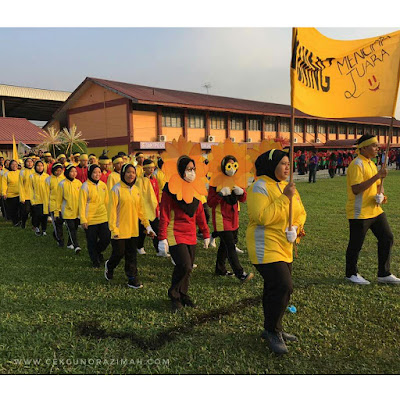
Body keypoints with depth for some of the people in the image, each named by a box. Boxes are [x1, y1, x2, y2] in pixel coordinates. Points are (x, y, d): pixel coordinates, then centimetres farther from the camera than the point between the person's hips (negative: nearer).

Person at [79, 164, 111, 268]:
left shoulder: (103, 185, 7)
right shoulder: (85, 186, -9)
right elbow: (82, 204, -10)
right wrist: (83, 220, -13)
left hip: (103, 217, 4)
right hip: (90, 219, -4)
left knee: (106, 239, 0)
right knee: (92, 242, 6)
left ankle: (98, 252, 31)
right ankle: (95, 260, 25)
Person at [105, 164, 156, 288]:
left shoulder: (136, 190, 8)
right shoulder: (117, 189, -10)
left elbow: (140, 209, 14)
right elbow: (112, 209, -12)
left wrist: (147, 225, 11)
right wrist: (113, 229, -16)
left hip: (133, 229, 5)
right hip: (120, 229, -5)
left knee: (132, 255, 8)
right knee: (119, 253, 4)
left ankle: (133, 279, 16)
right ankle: (109, 266, 35)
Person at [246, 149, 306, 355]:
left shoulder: (288, 187, 12)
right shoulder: (259, 187, -13)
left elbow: (301, 212, 16)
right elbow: (262, 217, -25)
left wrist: (297, 226, -5)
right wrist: (285, 197, -24)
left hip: (284, 248, 8)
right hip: (266, 247, -8)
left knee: (275, 288, 16)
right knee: (283, 287, -15)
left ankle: (273, 329, 31)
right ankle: (272, 331, 4)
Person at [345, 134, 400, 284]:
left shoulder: (371, 163, 14)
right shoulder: (357, 164, -16)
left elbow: (378, 184, 22)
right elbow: (356, 189, -26)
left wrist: (380, 195, -1)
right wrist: (377, 176, -25)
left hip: (375, 210, 9)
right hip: (360, 213, -9)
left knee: (387, 238, 9)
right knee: (355, 245, 4)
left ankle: (384, 274, 21)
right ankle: (351, 274, 23)